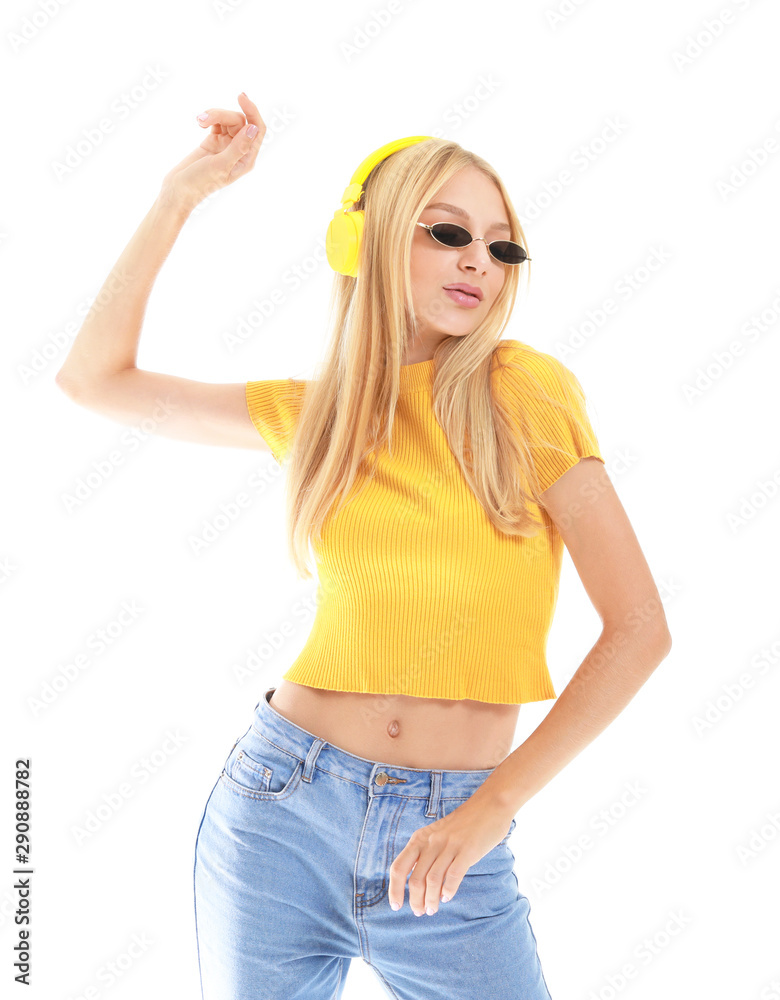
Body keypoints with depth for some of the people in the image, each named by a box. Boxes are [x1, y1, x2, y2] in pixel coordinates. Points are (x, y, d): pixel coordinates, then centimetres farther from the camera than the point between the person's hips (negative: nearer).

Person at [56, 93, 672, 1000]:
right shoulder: (317, 410, 4)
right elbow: (94, 378, 9)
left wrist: (493, 806, -9)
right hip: (280, 810, 3)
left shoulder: (523, 391, -6)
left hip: (446, 843, -2)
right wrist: (184, 191, 5)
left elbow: (639, 630, -7)